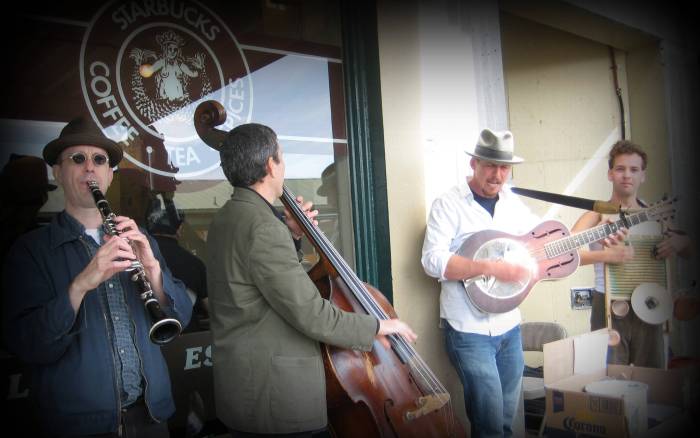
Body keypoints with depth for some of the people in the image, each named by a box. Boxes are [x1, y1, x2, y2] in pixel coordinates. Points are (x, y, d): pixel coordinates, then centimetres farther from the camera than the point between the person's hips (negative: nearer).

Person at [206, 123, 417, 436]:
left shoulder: (227, 217, 7)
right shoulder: (263, 227, -23)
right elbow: (310, 314, -23)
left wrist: (290, 234, 12)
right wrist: (377, 326, -10)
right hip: (274, 393, -9)